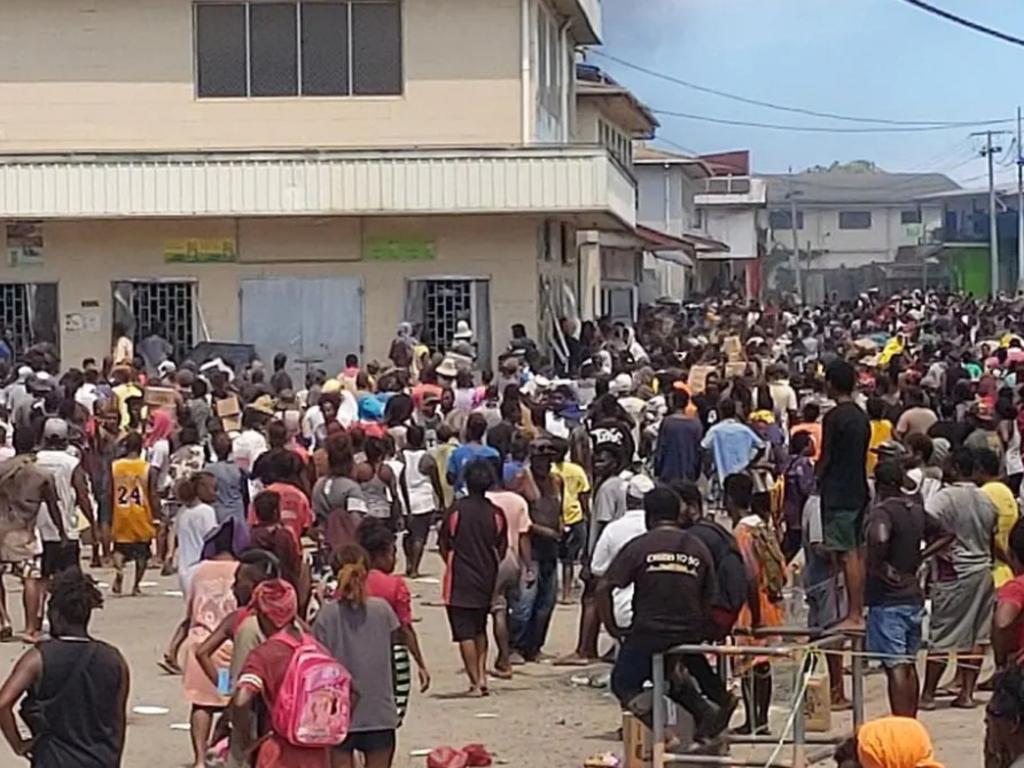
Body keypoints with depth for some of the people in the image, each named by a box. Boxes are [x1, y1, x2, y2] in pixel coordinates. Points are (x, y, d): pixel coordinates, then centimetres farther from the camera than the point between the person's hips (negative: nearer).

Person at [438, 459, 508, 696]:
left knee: (465, 633, -1)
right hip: (486, 579, 4)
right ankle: (481, 675, 11)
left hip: (460, 581, -4)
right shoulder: (496, 514, -2)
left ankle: (476, 683, -6)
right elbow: (501, 550, 4)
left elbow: (443, 545, -2)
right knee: (480, 629, 20)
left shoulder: (456, 510, -10)